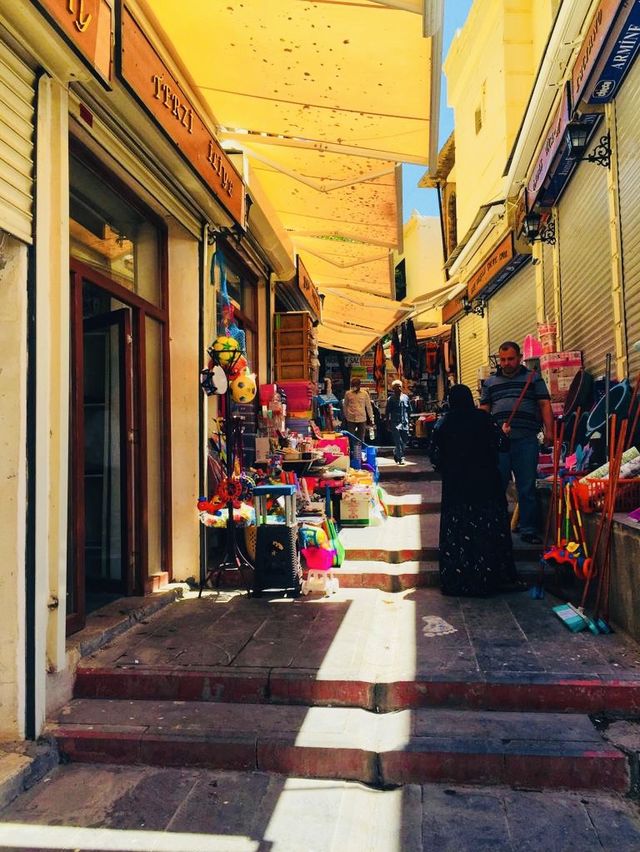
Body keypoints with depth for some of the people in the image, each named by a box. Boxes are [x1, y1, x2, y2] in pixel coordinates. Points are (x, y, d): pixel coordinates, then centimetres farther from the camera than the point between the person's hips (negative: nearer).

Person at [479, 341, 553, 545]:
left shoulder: (533, 378, 11)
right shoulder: (490, 382, 16)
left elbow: (545, 405, 6)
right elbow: (483, 411, 15)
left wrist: (548, 430, -7)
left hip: (526, 441, -1)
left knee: (527, 488, 4)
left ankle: (528, 530, 13)